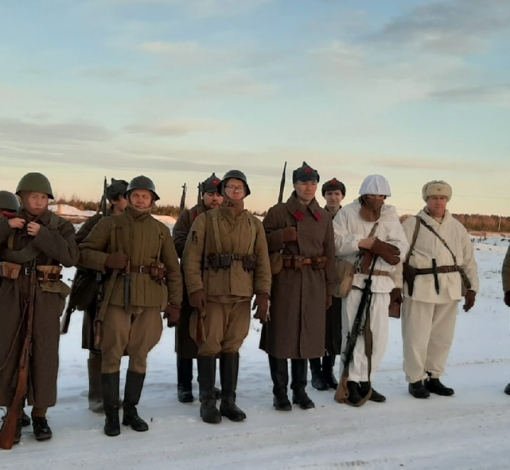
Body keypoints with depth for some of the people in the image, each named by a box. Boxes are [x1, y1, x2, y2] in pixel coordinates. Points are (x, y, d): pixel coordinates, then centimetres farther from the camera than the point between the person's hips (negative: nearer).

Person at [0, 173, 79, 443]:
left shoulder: (60, 226, 1)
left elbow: (70, 258, -14)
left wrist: (43, 235, -21)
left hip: (45, 298, -1)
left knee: (44, 356, 1)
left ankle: (40, 416, 13)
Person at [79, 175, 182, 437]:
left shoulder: (161, 230, 11)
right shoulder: (110, 224, 6)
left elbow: (173, 269, 12)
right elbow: (83, 252, 5)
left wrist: (174, 303, 5)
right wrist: (107, 260, -14)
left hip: (150, 300, 2)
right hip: (117, 298, -2)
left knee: (139, 355, 7)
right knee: (112, 355, -1)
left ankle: (131, 410, 20)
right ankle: (111, 414, 10)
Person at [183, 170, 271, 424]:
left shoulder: (254, 224, 10)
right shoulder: (205, 220, 1)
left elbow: (263, 260, 7)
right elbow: (191, 257, -4)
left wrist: (263, 293, -2)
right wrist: (195, 289, -12)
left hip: (242, 296, 3)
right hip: (211, 294, -3)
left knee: (232, 347, 9)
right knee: (209, 347, 0)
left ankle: (229, 401, 19)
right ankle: (207, 402, 12)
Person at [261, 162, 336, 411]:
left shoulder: (324, 217, 12)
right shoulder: (278, 212, 1)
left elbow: (329, 254, 12)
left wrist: (329, 288, 9)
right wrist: (281, 236, -19)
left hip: (314, 283, 3)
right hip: (284, 281, -3)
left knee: (307, 335, 9)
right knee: (281, 335, -1)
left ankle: (300, 390, 22)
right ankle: (280, 392, 11)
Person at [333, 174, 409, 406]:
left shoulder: (391, 216, 9)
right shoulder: (347, 213, 0)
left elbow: (401, 247, -1)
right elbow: (335, 242, -11)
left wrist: (376, 245, -15)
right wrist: (363, 242, -16)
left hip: (381, 283, 4)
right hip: (354, 280, -4)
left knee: (378, 335, 8)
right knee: (354, 332, -2)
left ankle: (365, 380, 22)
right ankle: (352, 382, 7)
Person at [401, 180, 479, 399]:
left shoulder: (457, 227, 12)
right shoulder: (412, 224, -2)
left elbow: (469, 260, 14)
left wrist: (472, 288, 8)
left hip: (449, 288, 5)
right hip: (420, 287, -5)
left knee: (442, 337, 12)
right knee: (417, 337, -1)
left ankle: (433, 377, 26)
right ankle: (416, 380, 13)